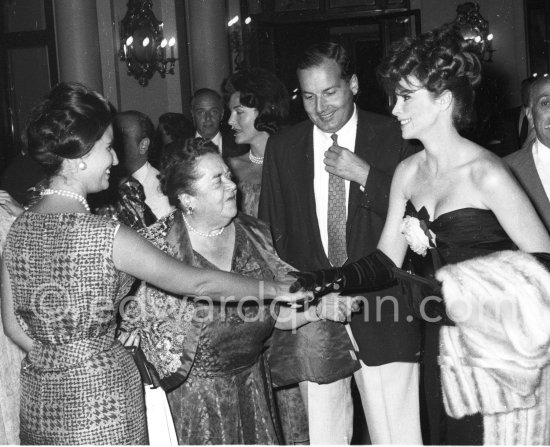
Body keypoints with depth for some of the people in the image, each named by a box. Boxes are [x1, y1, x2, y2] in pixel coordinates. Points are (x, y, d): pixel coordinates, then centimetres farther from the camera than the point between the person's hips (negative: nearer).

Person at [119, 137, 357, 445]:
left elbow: (275, 311, 5)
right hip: (189, 392, -4)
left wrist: (319, 308, -9)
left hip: (250, 382, 5)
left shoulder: (254, 233, 0)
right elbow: (130, 318, -8)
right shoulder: (158, 244, -15)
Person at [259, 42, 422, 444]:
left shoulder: (393, 138, 0)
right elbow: (270, 234, 10)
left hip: (382, 319, -2)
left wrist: (365, 176, -14)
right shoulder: (282, 147, 7)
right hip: (311, 321, 2)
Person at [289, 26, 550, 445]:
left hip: (498, 354, -6)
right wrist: (330, 280, -11)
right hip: (441, 347, 6)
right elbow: (387, 261, 6)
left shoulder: (485, 173, -16)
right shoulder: (408, 172, 5)